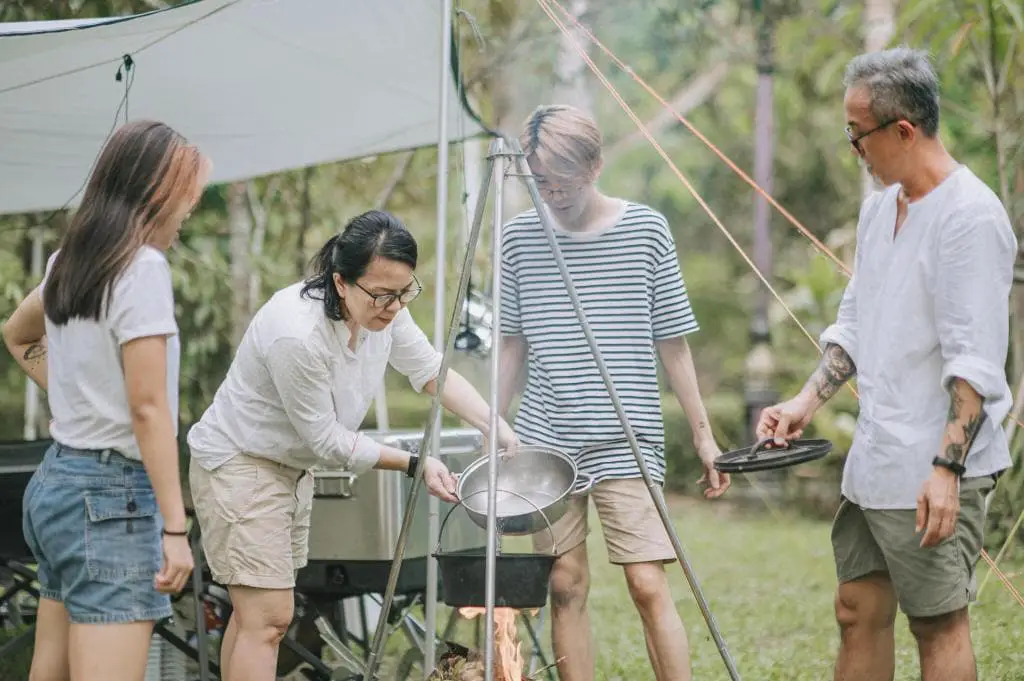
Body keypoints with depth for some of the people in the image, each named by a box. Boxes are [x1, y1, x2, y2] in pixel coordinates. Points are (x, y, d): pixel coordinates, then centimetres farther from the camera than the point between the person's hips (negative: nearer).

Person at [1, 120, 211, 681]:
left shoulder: (68, 261, 11)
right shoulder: (142, 266, -14)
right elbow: (148, 408, -18)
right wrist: (174, 526, -17)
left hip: (56, 479, 9)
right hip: (112, 493, -9)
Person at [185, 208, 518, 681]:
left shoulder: (383, 310, -10)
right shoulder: (298, 335, -33)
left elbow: (433, 372, 2)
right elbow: (328, 441, -23)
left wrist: (498, 430, -11)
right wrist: (415, 464, -19)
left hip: (291, 466, 9)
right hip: (238, 464, -9)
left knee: (258, 614, 14)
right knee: (268, 617, -15)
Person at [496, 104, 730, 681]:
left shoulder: (647, 229, -1)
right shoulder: (520, 237, 5)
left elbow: (672, 343, 3)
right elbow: (514, 348, 13)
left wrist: (704, 435, 3)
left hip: (628, 439, -2)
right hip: (546, 440, 2)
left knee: (649, 585, -9)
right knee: (566, 585, 3)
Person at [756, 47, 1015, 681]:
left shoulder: (970, 214, -16)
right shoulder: (879, 206, 13)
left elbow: (975, 362, -20)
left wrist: (947, 468, -24)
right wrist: (808, 401, 12)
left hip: (934, 471, -9)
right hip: (873, 462, 9)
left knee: (939, 624, -2)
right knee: (859, 611, 11)